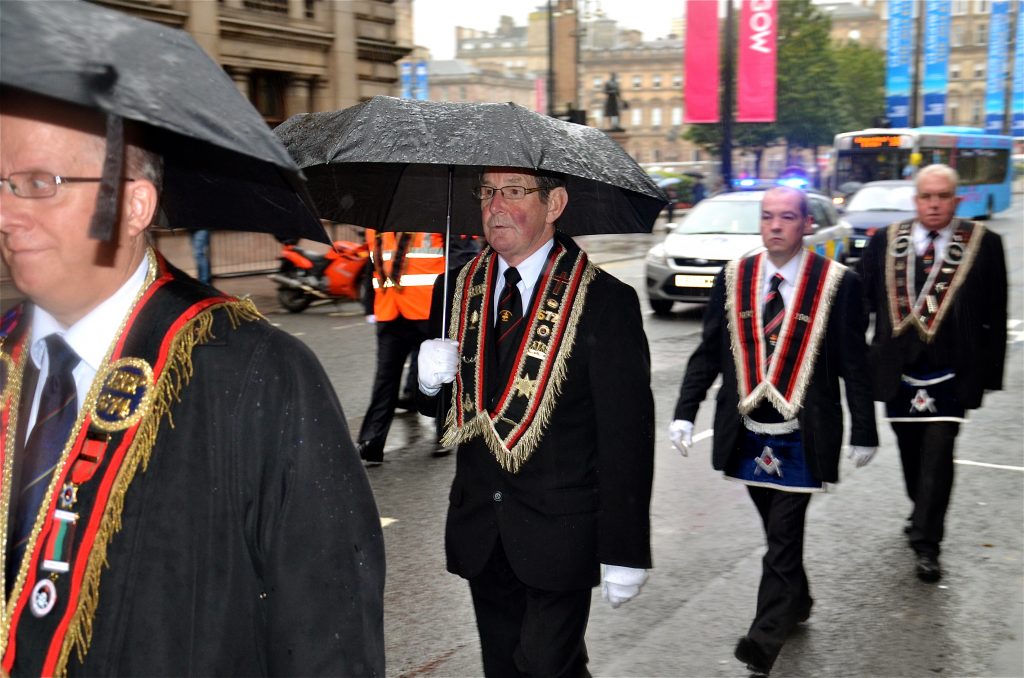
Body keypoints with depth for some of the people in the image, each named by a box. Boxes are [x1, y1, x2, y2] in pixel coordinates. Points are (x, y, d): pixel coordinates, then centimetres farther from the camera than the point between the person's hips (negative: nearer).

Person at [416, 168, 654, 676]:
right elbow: (433, 405, 14)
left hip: (559, 534, -5)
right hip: (479, 532, 5)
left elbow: (627, 437, -11)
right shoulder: (457, 291, 5)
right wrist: (428, 379, -10)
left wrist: (624, 551, -13)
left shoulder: (606, 300, -11)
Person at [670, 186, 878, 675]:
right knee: (778, 530, 18)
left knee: (784, 535, -3)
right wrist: (685, 412, -3)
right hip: (746, 433, 4)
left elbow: (854, 364, -3)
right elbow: (708, 352, 4)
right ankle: (796, 603, 40)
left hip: (801, 437, -3)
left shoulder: (836, 283, -7)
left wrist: (864, 432, 0)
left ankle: (765, 639, 6)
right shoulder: (733, 278, 1)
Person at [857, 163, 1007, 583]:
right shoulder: (884, 243, 3)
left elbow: (995, 316, -1)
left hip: (951, 373, -3)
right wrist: (859, 360, 1)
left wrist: (990, 372, -2)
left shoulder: (983, 245, -3)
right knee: (911, 452, 16)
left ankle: (926, 544, 2)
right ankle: (923, 516, 39)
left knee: (938, 454, -6)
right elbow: (863, 303, 6)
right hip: (898, 371, 3)